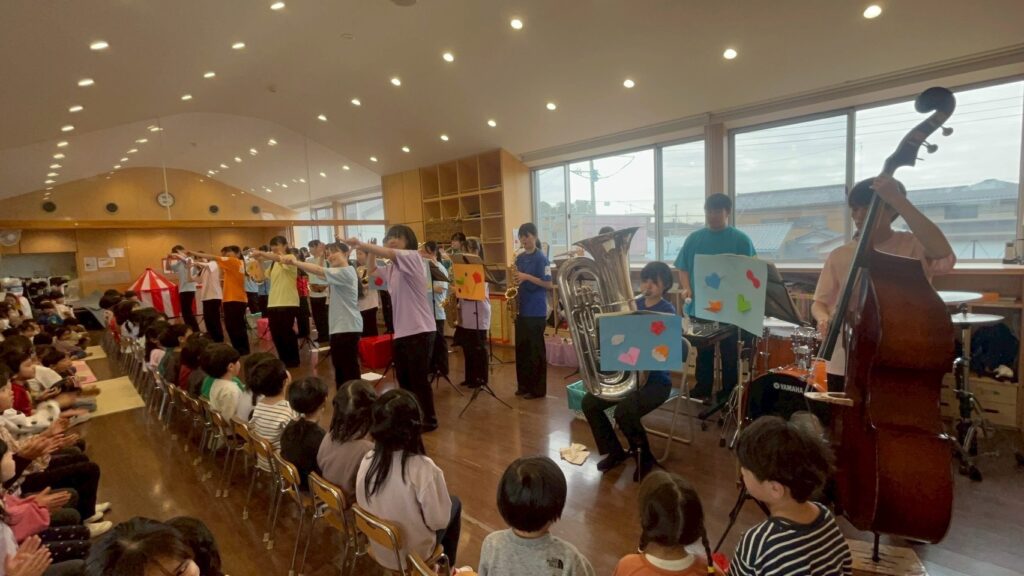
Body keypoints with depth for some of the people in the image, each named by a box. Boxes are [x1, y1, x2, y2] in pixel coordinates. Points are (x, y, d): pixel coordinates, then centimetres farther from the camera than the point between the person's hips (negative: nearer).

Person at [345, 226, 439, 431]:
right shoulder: (392, 267, 18)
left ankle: (429, 420, 12)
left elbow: (389, 253, -26)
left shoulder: (413, 257, -9)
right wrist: (370, 252, 8)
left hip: (419, 330, -9)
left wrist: (362, 244, -25)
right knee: (404, 379, 16)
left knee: (419, 378, -2)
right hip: (401, 331, 9)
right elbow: (371, 270, 25)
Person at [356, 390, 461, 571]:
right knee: (455, 504, 19)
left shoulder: (367, 460, -15)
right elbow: (439, 521, -20)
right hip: (412, 554, -5)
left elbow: (363, 506, 1)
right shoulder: (423, 469, -31)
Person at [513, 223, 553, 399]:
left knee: (536, 350, -1)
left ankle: (538, 388, 9)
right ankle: (523, 385, 23)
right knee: (521, 348, 11)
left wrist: (527, 277, -20)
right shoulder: (520, 258, 12)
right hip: (521, 309, 7)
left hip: (536, 311, -7)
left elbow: (548, 284, -14)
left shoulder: (541, 258, -9)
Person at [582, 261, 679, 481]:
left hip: (656, 380, -6)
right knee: (589, 402, -7)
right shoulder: (634, 304, 8)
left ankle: (645, 458, 1)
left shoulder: (667, 310, -10)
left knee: (624, 412, -30)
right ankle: (615, 452, 13)